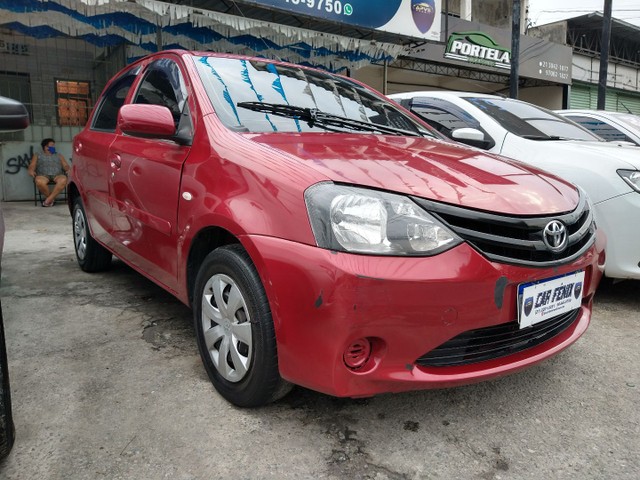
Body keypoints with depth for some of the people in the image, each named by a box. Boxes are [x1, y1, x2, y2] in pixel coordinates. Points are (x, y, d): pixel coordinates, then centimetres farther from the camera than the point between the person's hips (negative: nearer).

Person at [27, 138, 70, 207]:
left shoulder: (59, 155, 31)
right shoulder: (37, 155, 26)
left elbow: (65, 166, 19)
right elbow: (32, 165, 13)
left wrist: (68, 170, -5)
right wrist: (31, 171, -11)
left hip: (57, 175, 1)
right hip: (43, 175, -1)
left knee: (63, 180, -38)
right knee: (39, 181, -40)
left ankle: (48, 200, -33)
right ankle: (51, 199, -19)